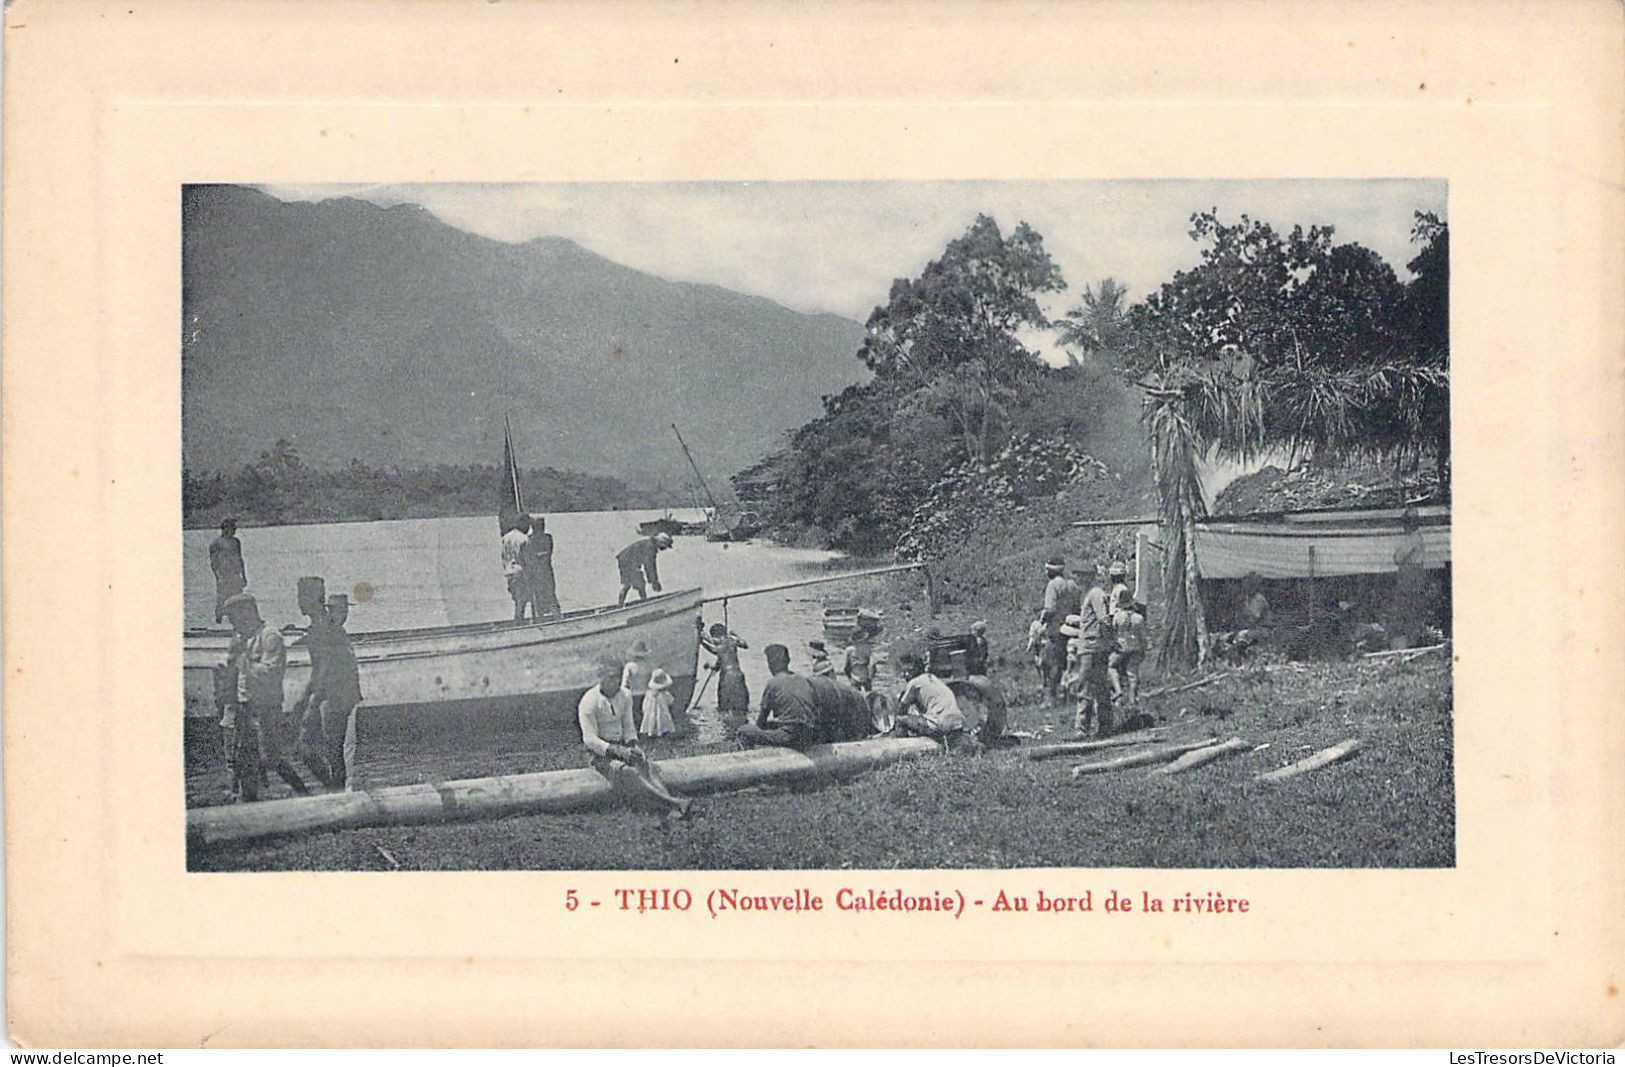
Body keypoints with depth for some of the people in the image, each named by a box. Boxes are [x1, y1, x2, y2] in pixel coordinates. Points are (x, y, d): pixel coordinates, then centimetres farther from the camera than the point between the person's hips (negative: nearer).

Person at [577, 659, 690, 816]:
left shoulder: (625, 695, 5)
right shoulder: (589, 702, -13)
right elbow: (590, 739, -15)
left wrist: (633, 745, -7)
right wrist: (616, 751, -26)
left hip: (621, 746, 5)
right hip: (601, 752, -5)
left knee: (646, 765, -26)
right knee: (625, 772, -33)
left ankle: (672, 809, -46)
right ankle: (669, 803, -45)